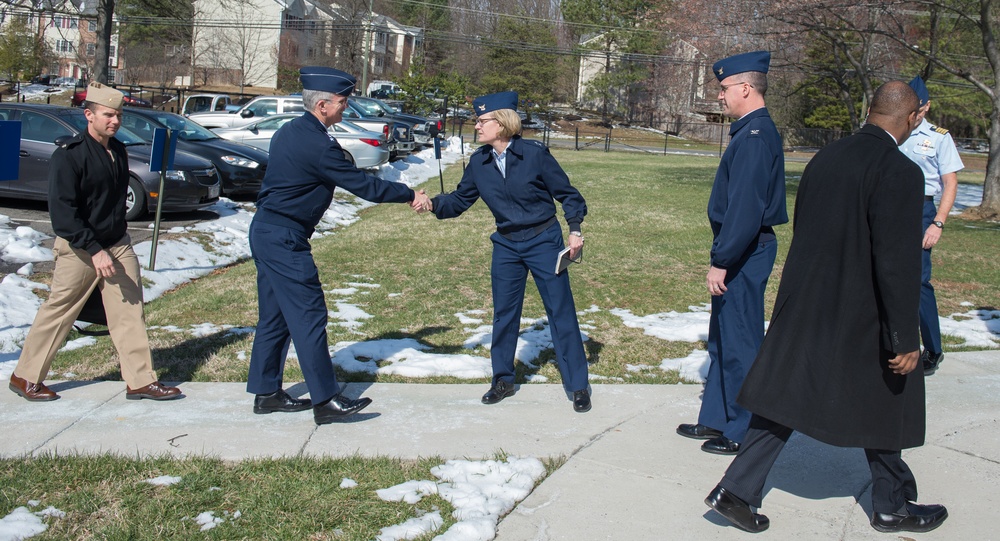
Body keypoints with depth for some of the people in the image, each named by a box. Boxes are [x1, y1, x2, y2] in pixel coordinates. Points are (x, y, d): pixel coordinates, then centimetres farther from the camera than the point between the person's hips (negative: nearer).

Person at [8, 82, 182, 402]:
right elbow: (62, 212, -20)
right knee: (57, 313, 4)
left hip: (118, 244, 6)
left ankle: (140, 380, 7)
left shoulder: (118, 150, 6)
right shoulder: (69, 155, -16)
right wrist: (94, 250, -25)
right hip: (79, 249, -6)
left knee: (130, 310, 2)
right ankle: (25, 377, 20)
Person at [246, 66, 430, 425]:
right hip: (285, 240, -10)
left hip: (266, 232, 10)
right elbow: (363, 186, -16)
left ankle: (266, 393, 22)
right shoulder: (317, 145, -19)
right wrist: (410, 195, -7)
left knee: (275, 316, 15)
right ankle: (325, 401, -2)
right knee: (309, 315, -6)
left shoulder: (290, 132, 11)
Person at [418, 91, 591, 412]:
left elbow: (566, 193, -6)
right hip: (506, 246, 4)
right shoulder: (479, 163, -3)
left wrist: (575, 229, -12)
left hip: (544, 242, -4)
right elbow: (460, 200, 3)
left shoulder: (535, 154, -15)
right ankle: (503, 380, 27)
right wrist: (433, 204, -15)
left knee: (561, 312, 2)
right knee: (504, 314, 11)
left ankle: (578, 385, 12)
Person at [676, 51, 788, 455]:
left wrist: (721, 262, -23)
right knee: (722, 340, 18)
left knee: (739, 344, 0)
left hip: (744, 252, -11)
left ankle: (743, 433, 11)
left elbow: (745, 208, -25)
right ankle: (715, 420, 29)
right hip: (742, 250, 11)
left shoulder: (755, 137, -19)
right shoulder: (753, 131, 13)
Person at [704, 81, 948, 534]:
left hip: (802, 306, 6)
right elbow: (897, 262, -21)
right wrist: (904, 340, -16)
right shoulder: (899, 172, -18)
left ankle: (735, 490, 10)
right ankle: (892, 506, 31)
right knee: (881, 406, 14)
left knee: (785, 399, 12)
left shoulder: (825, 157, 4)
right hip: (858, 315, -6)